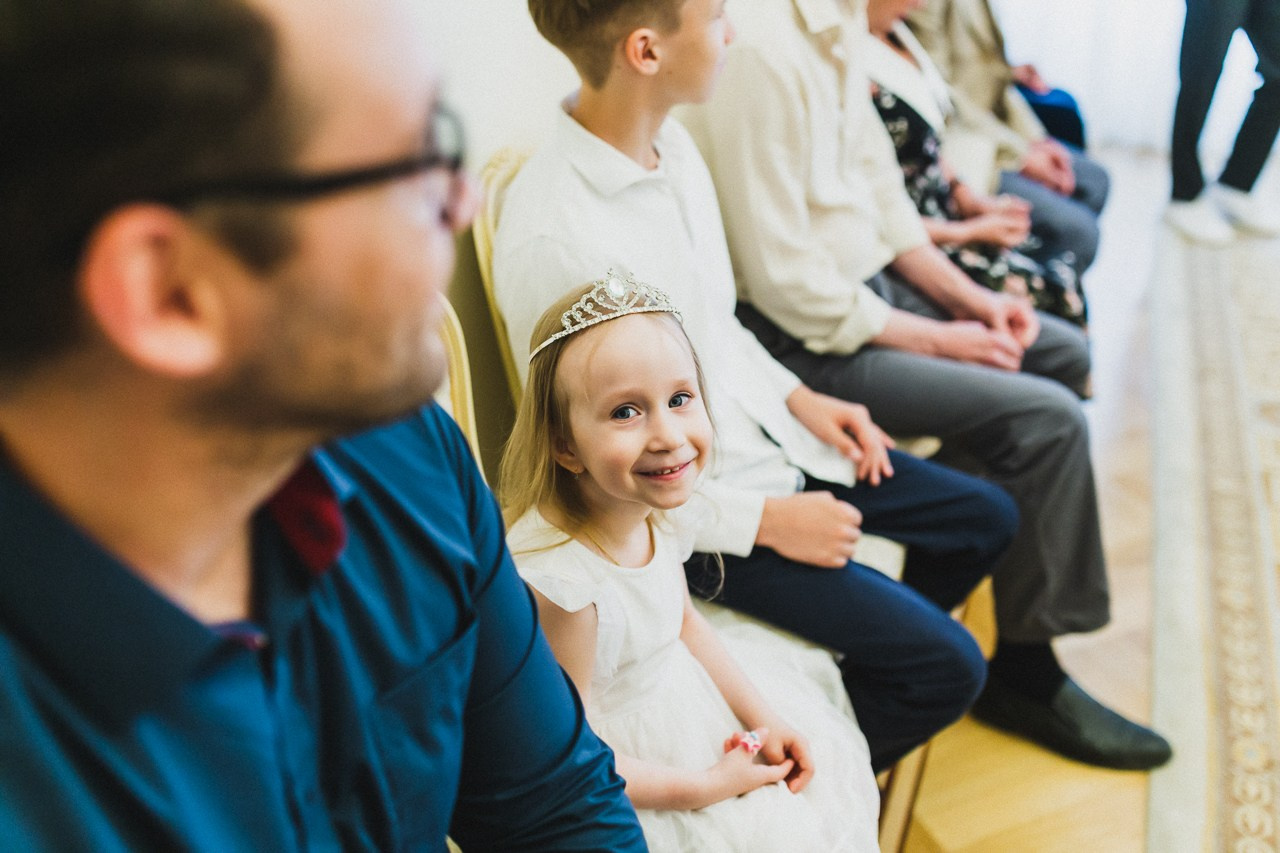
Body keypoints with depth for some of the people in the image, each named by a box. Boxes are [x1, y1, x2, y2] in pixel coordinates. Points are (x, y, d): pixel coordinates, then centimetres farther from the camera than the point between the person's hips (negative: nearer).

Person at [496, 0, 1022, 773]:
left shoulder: (671, 139, -3)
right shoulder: (552, 239, -30)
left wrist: (798, 396, 3)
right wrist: (766, 521, -18)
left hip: (768, 435, 9)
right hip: (694, 514, -8)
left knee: (986, 519, 16)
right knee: (948, 668, -7)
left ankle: (872, 662, 37)